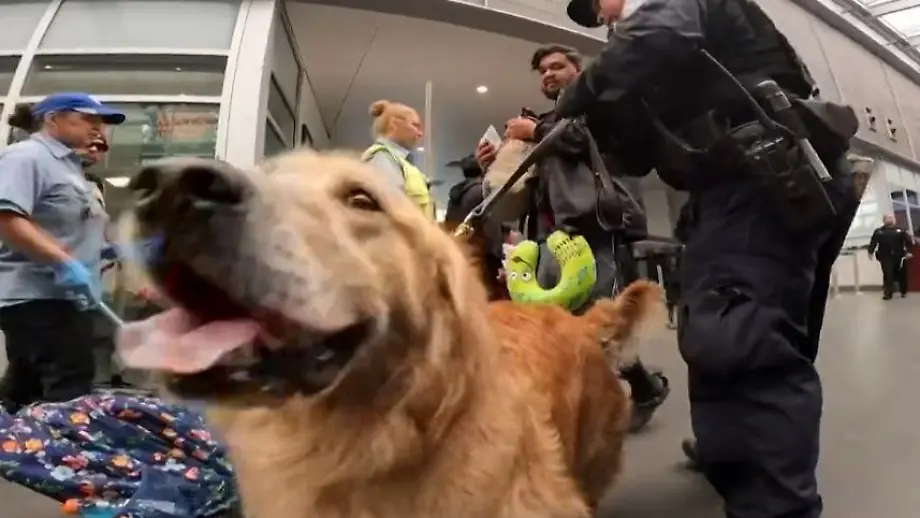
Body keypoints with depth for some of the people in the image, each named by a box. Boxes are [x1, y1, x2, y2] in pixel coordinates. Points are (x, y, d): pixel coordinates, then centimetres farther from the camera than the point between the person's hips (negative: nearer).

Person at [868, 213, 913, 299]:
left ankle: (904, 292, 25)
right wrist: (871, 252, -8)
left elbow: (908, 240, 2)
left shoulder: (900, 230, 7)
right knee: (888, 275, -7)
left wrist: (909, 251, -8)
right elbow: (873, 243, 2)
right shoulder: (878, 231, 7)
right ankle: (887, 293, -7)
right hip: (886, 258, -1)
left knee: (901, 275, 8)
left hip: (899, 257, 1)